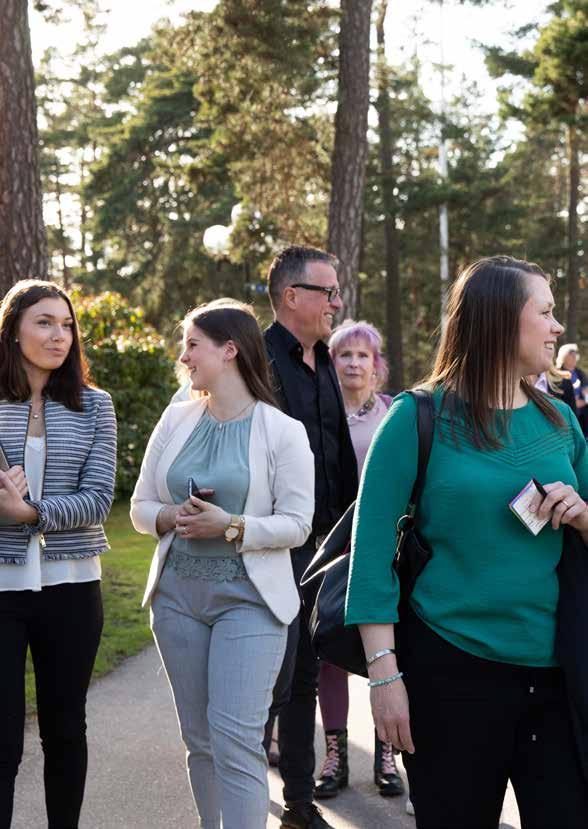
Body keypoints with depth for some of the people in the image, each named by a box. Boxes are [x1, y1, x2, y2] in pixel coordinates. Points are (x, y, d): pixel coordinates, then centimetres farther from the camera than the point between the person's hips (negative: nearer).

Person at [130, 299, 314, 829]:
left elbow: (296, 524, -7)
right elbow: (141, 507, 10)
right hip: (178, 592, 5)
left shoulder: (282, 431, -5)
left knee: (236, 740, -11)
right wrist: (171, 518, -11)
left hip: (247, 597, -5)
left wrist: (230, 526, -20)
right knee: (199, 739, 12)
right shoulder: (176, 419, 7)